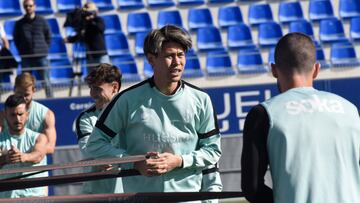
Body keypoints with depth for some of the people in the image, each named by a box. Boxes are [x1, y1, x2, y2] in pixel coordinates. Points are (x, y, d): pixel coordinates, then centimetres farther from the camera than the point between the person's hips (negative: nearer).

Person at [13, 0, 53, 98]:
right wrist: (22, 51, 4)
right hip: (26, 58, 1)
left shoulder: (42, 21, 3)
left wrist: (44, 49, 2)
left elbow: (48, 37, 9)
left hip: (41, 57, -1)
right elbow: (16, 39, 13)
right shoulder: (19, 24, 5)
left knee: (45, 81, 0)